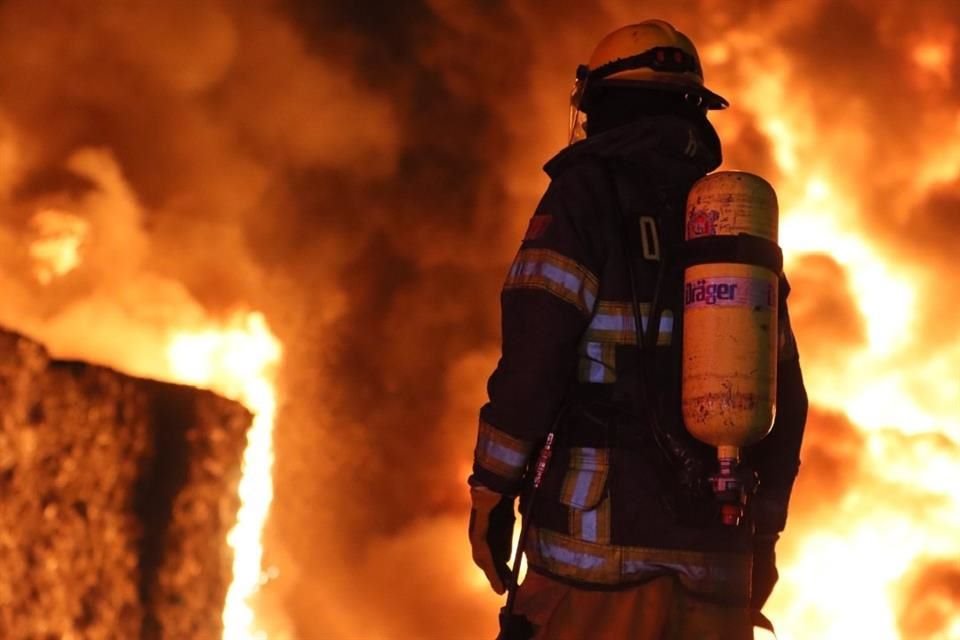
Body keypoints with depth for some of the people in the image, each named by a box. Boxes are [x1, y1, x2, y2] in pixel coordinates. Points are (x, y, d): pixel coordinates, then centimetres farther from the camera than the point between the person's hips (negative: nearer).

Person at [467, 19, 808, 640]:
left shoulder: (589, 190, 1)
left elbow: (535, 350, -10)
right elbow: (784, 396, 17)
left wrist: (491, 490, -5)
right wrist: (763, 531, 22)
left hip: (601, 527, -5)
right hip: (716, 546, 5)